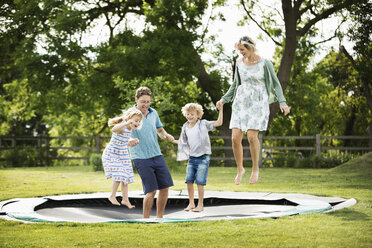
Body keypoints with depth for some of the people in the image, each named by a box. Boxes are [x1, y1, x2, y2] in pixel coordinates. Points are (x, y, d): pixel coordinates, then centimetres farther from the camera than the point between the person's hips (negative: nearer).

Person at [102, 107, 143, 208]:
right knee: (118, 175, -18)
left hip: (123, 155, 8)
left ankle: (125, 199, 14)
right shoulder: (121, 126, -27)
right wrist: (126, 123, -67)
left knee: (125, 177, 5)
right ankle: (112, 196, 0)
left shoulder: (130, 129, -2)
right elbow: (114, 129, -55)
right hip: (111, 154, -8)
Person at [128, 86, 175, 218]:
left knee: (165, 187, 6)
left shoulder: (153, 113, 10)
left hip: (157, 155, 6)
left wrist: (166, 136, 1)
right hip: (141, 158, -6)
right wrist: (129, 140, -44)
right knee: (151, 190, -10)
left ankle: (159, 218, 20)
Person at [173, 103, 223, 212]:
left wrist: (220, 109, -18)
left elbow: (219, 122, -12)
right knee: (189, 181, 3)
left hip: (203, 157, -5)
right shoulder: (185, 127, 9)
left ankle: (200, 204, 3)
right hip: (191, 157, 5)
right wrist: (172, 140, 20)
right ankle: (191, 203, 16)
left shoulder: (203, 124, -5)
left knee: (200, 182, -7)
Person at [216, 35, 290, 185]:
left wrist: (282, 102, -12)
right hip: (241, 103, 4)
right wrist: (224, 99, 14)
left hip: (258, 103, -4)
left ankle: (255, 169, 4)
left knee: (252, 136, -17)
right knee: (235, 138, -7)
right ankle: (240, 169, 13)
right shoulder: (239, 63, 8)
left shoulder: (265, 63, -4)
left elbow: (275, 84, 0)